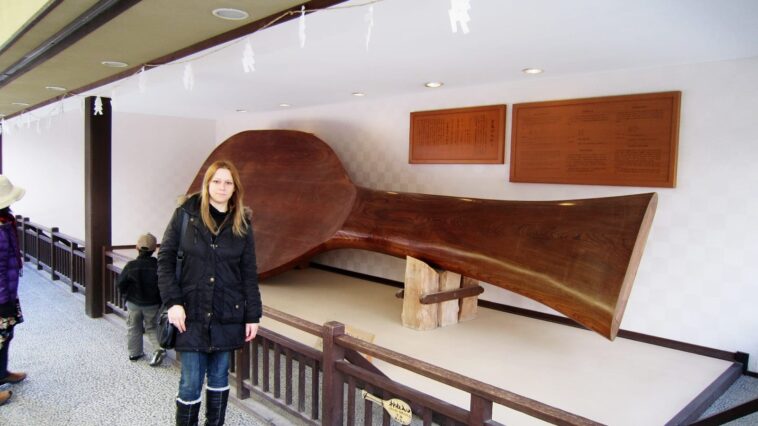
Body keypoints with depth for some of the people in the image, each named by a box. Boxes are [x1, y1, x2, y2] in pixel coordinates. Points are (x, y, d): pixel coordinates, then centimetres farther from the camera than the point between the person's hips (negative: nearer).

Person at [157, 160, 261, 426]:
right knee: (190, 382, 2)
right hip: (191, 314, -2)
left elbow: (249, 274, 3)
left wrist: (253, 315, 0)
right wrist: (173, 302, -10)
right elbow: (165, 259, -1)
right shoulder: (185, 214, -2)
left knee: (219, 377, 13)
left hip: (227, 315, 2)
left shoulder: (242, 224, 2)